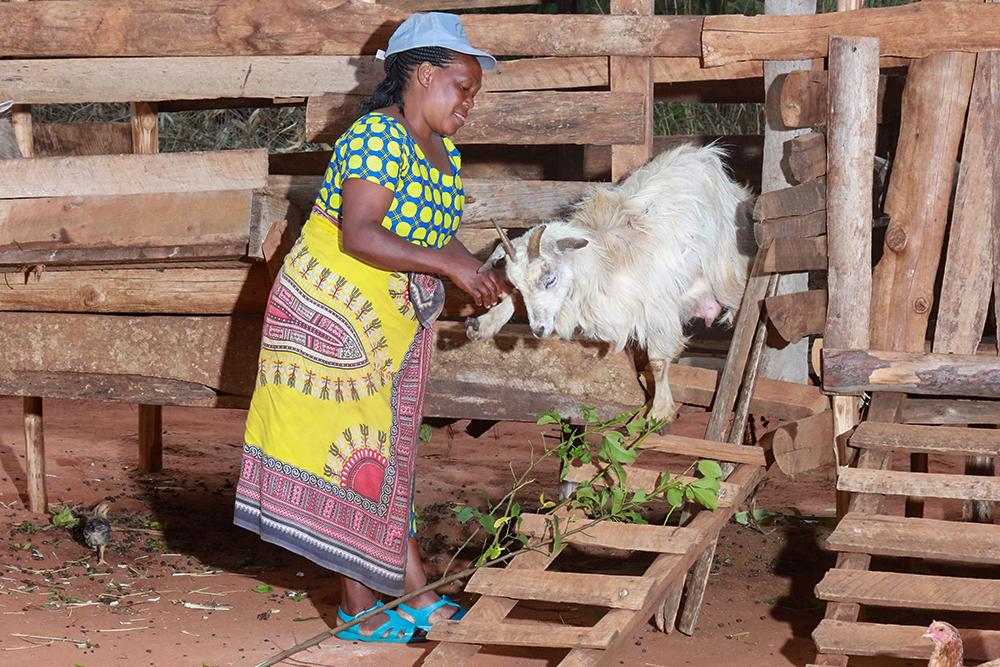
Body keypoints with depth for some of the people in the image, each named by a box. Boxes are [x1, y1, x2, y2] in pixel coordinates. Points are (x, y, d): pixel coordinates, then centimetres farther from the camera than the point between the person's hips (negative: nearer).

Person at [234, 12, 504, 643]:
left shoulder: (443, 153, 9)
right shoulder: (378, 136, -21)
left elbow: (440, 236, 15)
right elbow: (357, 236, -29)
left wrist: (481, 279, -4)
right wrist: (449, 265, -30)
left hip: (395, 321, 9)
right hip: (334, 312, -9)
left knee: (388, 456, 12)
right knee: (348, 455, -3)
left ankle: (415, 595, 16)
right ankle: (358, 609, 2)